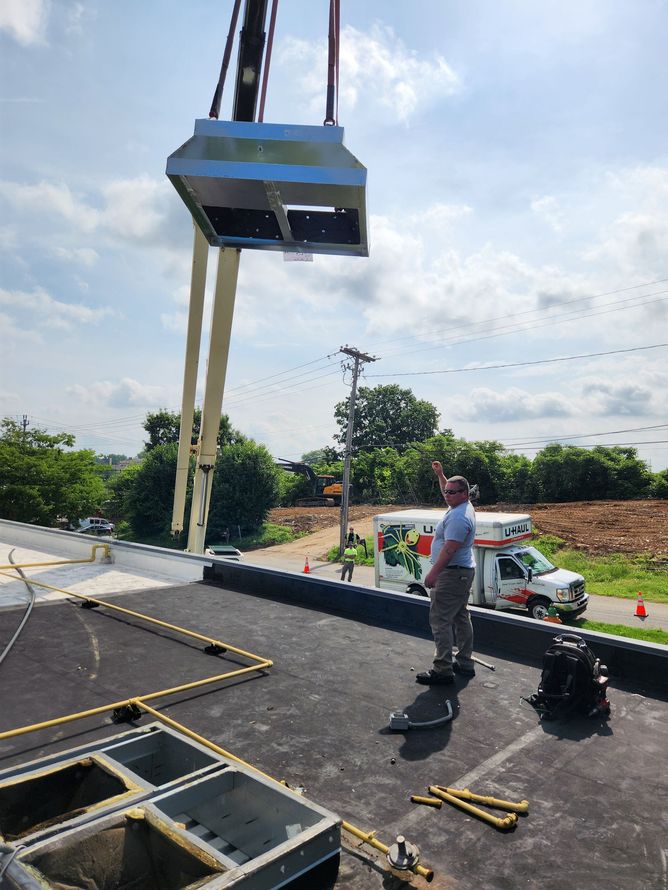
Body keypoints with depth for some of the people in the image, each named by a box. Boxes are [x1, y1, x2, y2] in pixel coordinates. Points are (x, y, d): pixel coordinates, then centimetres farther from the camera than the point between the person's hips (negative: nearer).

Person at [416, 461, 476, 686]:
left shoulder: (458, 517, -22)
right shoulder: (464, 506, 9)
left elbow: (449, 549, -27)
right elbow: (447, 491, 31)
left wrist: (433, 573, -26)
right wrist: (440, 474, 26)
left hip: (452, 574, -11)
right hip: (463, 572, 11)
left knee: (440, 620, -9)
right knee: (460, 617, 17)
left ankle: (443, 669, -7)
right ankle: (465, 663, 26)